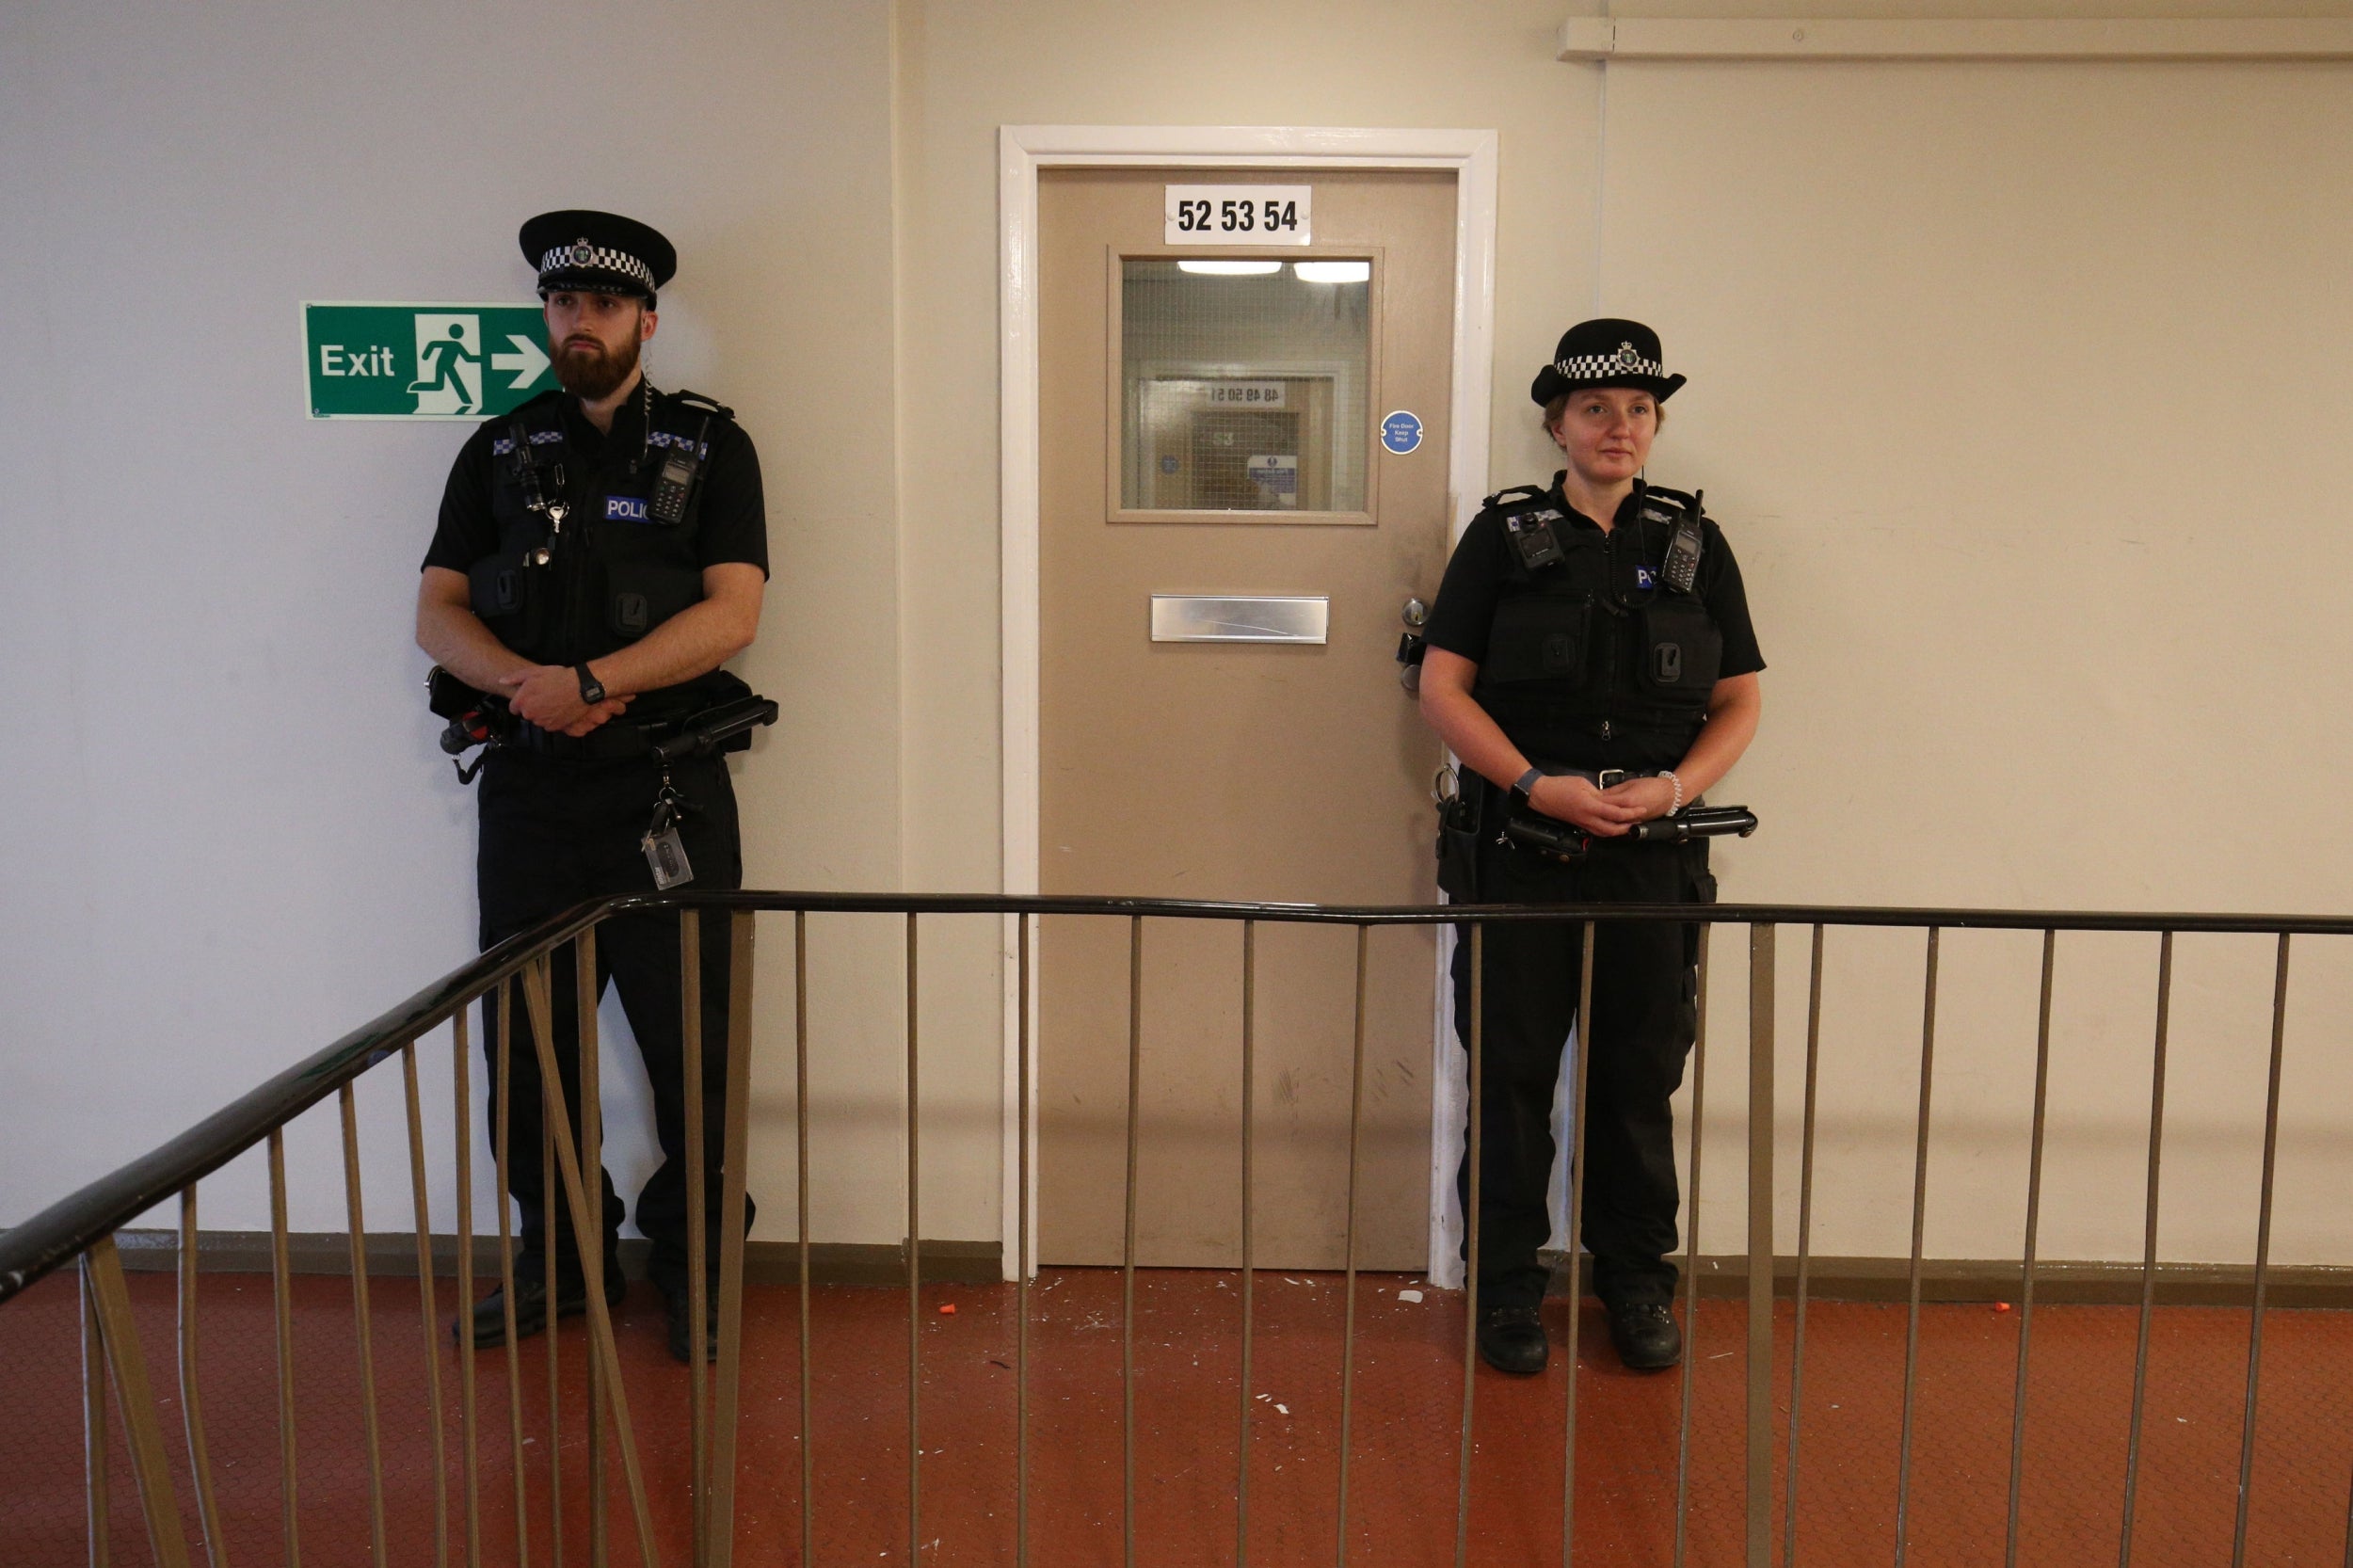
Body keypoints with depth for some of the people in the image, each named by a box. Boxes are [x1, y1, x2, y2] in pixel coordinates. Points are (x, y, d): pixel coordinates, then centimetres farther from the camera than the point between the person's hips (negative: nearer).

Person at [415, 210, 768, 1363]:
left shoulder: (710, 446, 4)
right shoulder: (500, 449, 12)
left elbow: (731, 614, -8)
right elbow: (437, 611, 6)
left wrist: (590, 684, -18)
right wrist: (524, 686, -14)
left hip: (665, 791, -3)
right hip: (529, 786, 3)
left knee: (691, 1041, 2)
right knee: (527, 1039, 10)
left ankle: (690, 1264, 18)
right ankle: (557, 1261, 27)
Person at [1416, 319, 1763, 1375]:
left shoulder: (1694, 545, 11)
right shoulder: (1504, 535, 4)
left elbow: (1739, 702, 10)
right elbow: (1443, 685, -2)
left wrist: (1673, 788, -8)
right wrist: (1538, 786, -13)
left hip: (1654, 857, 2)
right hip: (1522, 849, -2)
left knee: (1640, 1078, 9)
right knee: (1511, 1073, 4)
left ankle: (1637, 1279, 25)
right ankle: (1506, 1284, 17)